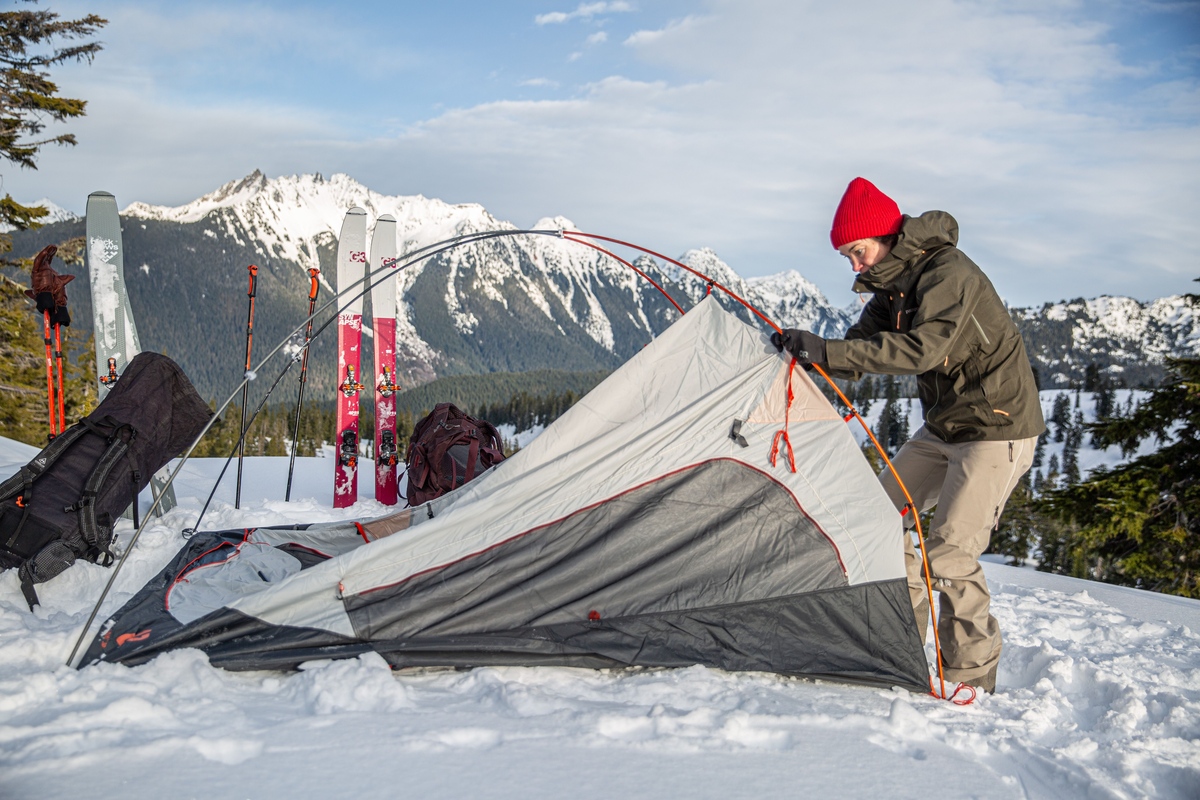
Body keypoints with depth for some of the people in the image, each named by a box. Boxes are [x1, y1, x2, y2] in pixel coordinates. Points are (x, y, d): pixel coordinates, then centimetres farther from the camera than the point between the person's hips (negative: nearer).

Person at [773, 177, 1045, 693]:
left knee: (949, 551, -14)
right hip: (944, 427, 9)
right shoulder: (893, 284, 6)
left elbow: (920, 349, -36)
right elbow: (860, 353, 0)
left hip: (998, 428, -9)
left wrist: (829, 351, -39)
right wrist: (808, 353, -20)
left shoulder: (949, 273, -22)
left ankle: (972, 676, 2)